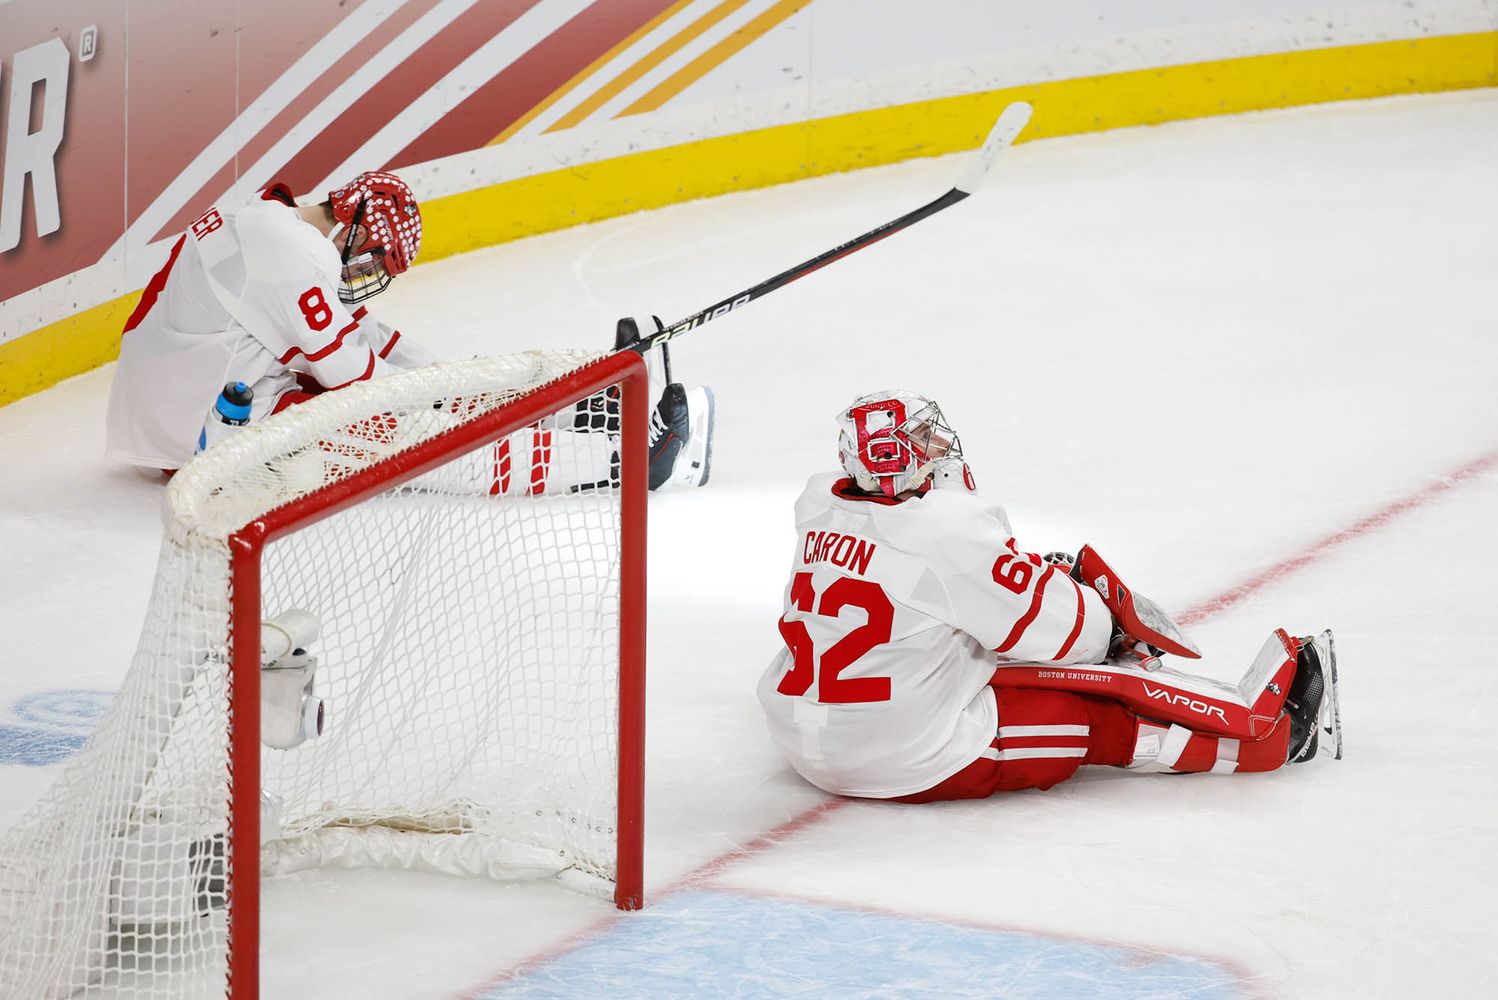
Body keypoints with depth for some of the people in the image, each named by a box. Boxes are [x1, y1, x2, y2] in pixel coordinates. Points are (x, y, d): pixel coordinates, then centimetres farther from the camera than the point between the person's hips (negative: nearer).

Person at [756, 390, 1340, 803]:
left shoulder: (820, 509, 4)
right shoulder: (951, 534, -19)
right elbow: (1065, 628, -14)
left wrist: (1040, 575, 16)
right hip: (915, 763, -8)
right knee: (1103, 714, 0)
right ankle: (1265, 731, 11)